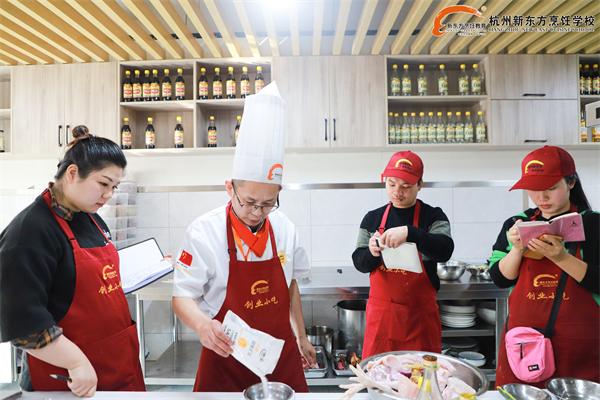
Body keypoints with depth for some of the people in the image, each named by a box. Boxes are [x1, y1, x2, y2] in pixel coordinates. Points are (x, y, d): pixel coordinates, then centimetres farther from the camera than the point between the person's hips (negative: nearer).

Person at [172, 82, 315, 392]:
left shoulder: (284, 228, -5)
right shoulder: (204, 232, -18)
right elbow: (183, 296, -13)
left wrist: (300, 337, 14)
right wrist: (202, 325, -34)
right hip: (226, 358, -3)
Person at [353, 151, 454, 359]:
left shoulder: (433, 216, -2)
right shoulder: (372, 218, 5)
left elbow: (445, 250, -18)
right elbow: (359, 263, 5)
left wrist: (409, 233, -33)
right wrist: (372, 252, -17)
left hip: (420, 314, -1)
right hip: (381, 313, 2)